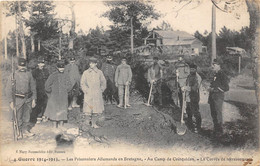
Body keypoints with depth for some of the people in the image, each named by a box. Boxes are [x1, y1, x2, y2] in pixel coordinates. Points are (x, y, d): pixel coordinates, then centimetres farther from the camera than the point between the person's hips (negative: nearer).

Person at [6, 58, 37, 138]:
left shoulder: (29, 74, 2)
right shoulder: (13, 75, -8)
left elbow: (33, 87, 8)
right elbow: (9, 89, -6)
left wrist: (34, 99, 6)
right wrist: (11, 102, -9)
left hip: (28, 99, 3)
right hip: (18, 99, -3)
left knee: (27, 115, 12)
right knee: (18, 117, 4)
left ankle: (26, 130, 27)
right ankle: (19, 132, 19)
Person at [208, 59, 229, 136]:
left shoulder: (222, 75, -12)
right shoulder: (215, 75, 15)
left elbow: (226, 88, -16)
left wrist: (214, 89, -15)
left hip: (218, 97, -9)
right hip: (212, 97, 9)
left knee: (218, 114, -4)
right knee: (213, 114, 12)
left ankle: (219, 131, 5)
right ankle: (216, 129, 23)